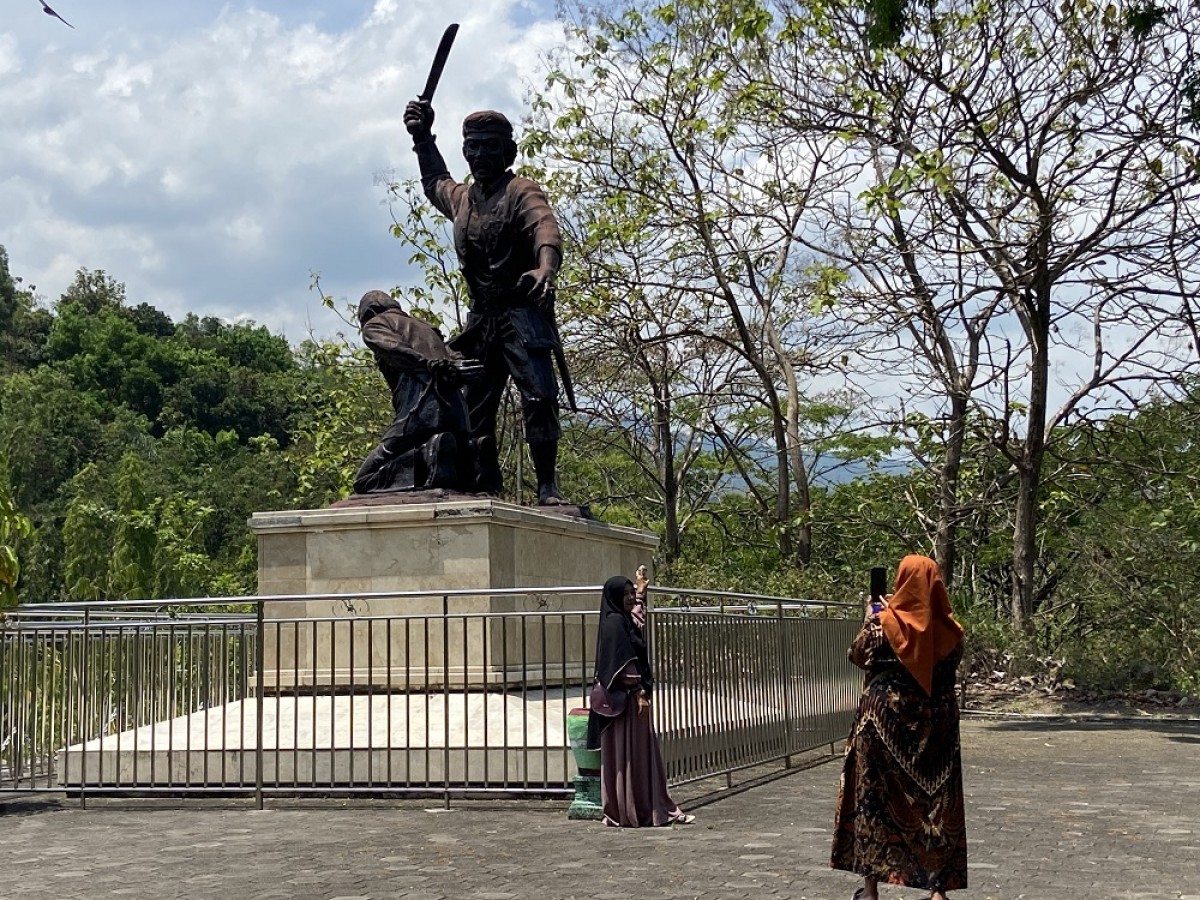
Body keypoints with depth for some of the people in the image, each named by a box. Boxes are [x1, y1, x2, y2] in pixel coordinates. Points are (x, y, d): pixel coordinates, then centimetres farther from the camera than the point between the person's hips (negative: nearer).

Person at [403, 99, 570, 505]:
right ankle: (487, 488, 11)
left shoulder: (520, 191, -5)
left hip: (522, 315, -7)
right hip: (481, 319, 7)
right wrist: (423, 138, 36)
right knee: (473, 407, 5)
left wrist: (545, 269, -47)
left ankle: (548, 487, -13)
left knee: (539, 396, -17)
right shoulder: (461, 198, 17)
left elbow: (546, 229, -27)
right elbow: (434, 182, 44)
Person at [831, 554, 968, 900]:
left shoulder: (883, 623, -11)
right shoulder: (951, 630, -3)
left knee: (874, 796, 9)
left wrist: (870, 618, 18)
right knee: (937, 799, 8)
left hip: (886, 718, -2)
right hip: (936, 722, 2)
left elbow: (858, 655, 4)